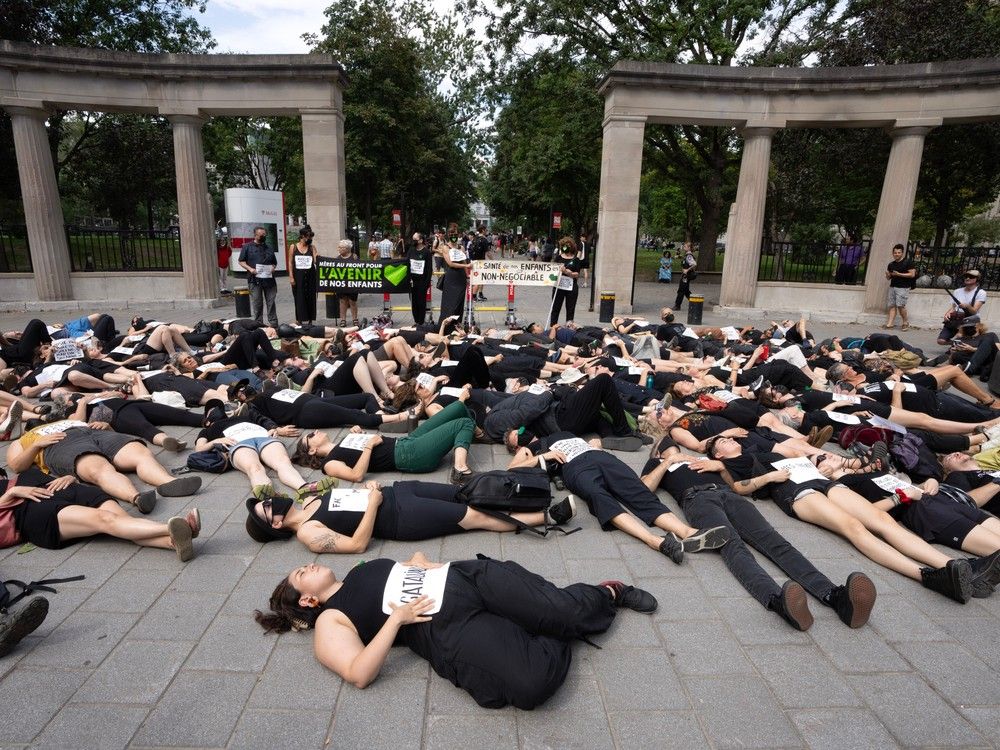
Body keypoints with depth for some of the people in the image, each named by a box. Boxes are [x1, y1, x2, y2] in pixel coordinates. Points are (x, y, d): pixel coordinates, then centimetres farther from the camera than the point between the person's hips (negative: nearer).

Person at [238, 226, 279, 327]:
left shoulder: (269, 248, 19)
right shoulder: (247, 247, 7)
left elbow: (274, 262, 24)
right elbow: (241, 261, 5)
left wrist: (273, 267, 2)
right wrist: (250, 269, -11)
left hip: (269, 279, 3)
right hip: (254, 280, -3)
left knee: (271, 302, 2)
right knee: (257, 303, 0)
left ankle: (273, 323, 6)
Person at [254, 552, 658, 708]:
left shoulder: (364, 570, 27)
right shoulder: (330, 621, 8)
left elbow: (414, 560, 33)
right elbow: (359, 674, -7)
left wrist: (421, 562, 8)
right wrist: (397, 617, -11)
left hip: (465, 578, 5)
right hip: (448, 629, -5)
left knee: (560, 608, -15)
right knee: (533, 681, -29)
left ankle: (607, 594, 14)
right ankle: (555, 639, 2)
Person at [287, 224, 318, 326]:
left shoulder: (312, 247, 6)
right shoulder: (293, 247, 4)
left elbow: (315, 261, -3)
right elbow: (290, 263, 2)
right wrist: (291, 277, -4)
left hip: (310, 275, 2)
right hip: (298, 275, -1)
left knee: (310, 297, 3)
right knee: (299, 298, 0)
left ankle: (309, 320, 10)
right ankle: (300, 319, 5)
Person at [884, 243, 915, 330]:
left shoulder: (908, 262, -3)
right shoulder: (891, 264, 15)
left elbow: (912, 274, -9)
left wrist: (899, 274, -15)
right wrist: (887, 274, -3)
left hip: (903, 287, -6)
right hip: (892, 286, 6)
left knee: (900, 305, -12)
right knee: (892, 305, 1)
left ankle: (906, 322, 4)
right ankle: (890, 323, 0)